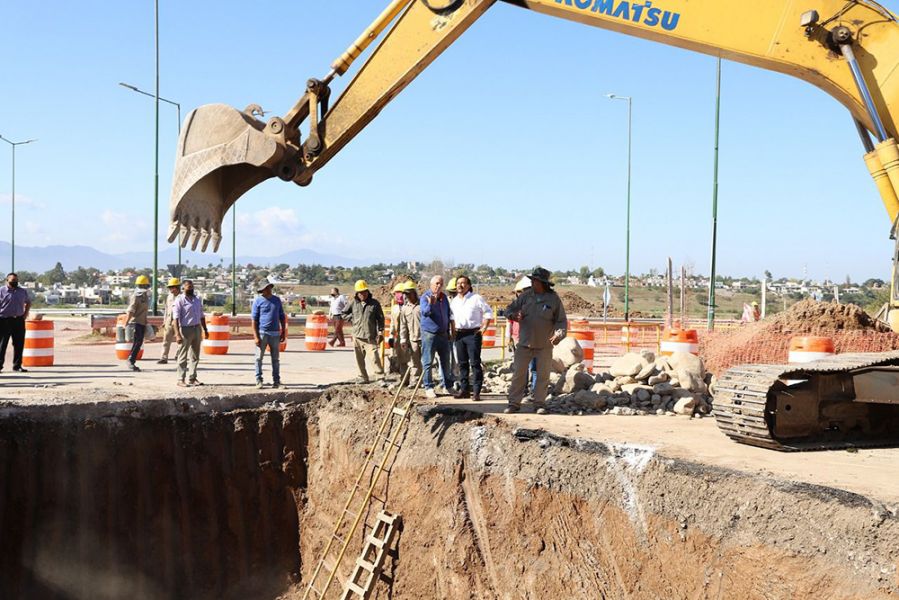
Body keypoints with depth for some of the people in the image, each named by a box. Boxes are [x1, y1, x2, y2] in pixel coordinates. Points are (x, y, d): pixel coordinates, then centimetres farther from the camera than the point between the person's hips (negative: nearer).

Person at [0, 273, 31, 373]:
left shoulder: (23, 291, 12)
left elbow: (28, 302, 26)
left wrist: (25, 313, 13)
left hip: (19, 320, 4)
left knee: (19, 344, 6)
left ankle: (17, 365, 15)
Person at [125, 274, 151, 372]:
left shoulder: (145, 296, 15)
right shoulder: (136, 296, -10)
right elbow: (130, 311, -16)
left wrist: (146, 324, 26)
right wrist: (127, 323, -22)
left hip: (142, 323, 8)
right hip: (135, 322, -8)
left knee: (139, 343, 8)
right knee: (137, 343, -12)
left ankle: (131, 361, 14)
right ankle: (131, 361, -7)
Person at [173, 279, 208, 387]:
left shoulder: (197, 299, 12)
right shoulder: (179, 300, -8)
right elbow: (175, 318, -14)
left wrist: (205, 330, 15)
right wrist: (177, 334, -22)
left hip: (197, 329, 6)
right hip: (185, 329, -6)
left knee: (195, 356, 10)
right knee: (183, 357, -2)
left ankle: (192, 378, 17)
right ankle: (181, 380, 3)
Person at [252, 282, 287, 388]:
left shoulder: (277, 300, 10)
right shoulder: (258, 301, -1)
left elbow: (282, 317, 15)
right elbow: (254, 320, -4)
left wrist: (283, 332, 9)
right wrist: (256, 336, -11)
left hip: (275, 333, 3)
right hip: (262, 333, -3)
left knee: (275, 359, 6)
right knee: (259, 358, -2)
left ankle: (276, 380, 11)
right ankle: (258, 380, 4)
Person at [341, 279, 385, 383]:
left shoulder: (374, 303, 1)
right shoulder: (354, 303, 6)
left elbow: (380, 318, 3)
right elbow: (343, 313, 18)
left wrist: (380, 332, -3)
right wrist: (352, 319, 5)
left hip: (370, 337, -3)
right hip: (357, 336, 3)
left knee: (375, 358, -12)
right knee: (359, 359, 9)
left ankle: (381, 378, -9)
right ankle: (363, 378, 21)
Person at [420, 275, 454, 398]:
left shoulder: (444, 297, 11)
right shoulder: (425, 297, -9)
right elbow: (425, 312, -28)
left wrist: (449, 330, 20)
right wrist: (430, 304, -47)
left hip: (443, 334, 6)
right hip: (429, 334, -6)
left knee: (446, 362, 11)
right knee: (427, 362, -2)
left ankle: (448, 386, 20)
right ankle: (428, 388, 4)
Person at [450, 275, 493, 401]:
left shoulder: (476, 298, -4)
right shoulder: (454, 301, 13)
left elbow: (488, 312, -1)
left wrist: (483, 328, -7)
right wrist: (453, 330, 11)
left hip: (473, 333, -6)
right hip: (459, 334, 6)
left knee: (475, 363, -7)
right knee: (462, 363, 9)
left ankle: (476, 392, -6)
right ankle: (464, 389, 16)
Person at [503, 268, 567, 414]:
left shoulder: (553, 299, -2)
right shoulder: (525, 296, 3)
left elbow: (561, 320, 0)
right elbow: (509, 309, 9)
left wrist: (558, 334, -17)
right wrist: (514, 315, -15)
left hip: (544, 345, -1)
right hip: (524, 343, 1)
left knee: (542, 375, 6)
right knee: (518, 373, 0)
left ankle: (540, 403, 16)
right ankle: (514, 403, 5)